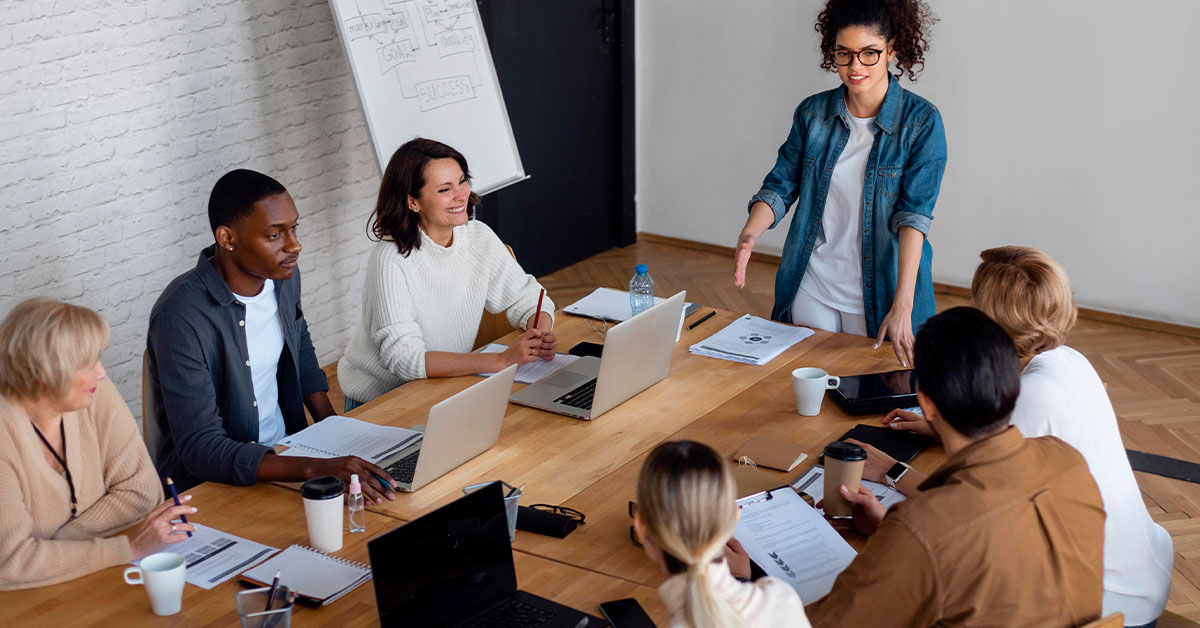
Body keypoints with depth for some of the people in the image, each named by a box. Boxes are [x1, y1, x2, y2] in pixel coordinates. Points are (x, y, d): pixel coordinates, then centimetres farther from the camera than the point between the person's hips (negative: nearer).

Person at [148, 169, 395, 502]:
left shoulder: (283, 275, -1)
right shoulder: (182, 317, -24)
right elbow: (200, 448, -28)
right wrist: (315, 468, -38)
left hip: (285, 447, 7)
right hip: (209, 482, -7)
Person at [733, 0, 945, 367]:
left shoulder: (921, 121, -11)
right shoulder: (813, 113, 1)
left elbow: (914, 213, -19)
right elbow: (780, 185, 3)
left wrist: (902, 307, -28)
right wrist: (748, 236, -19)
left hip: (880, 295, -3)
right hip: (810, 289, 3)